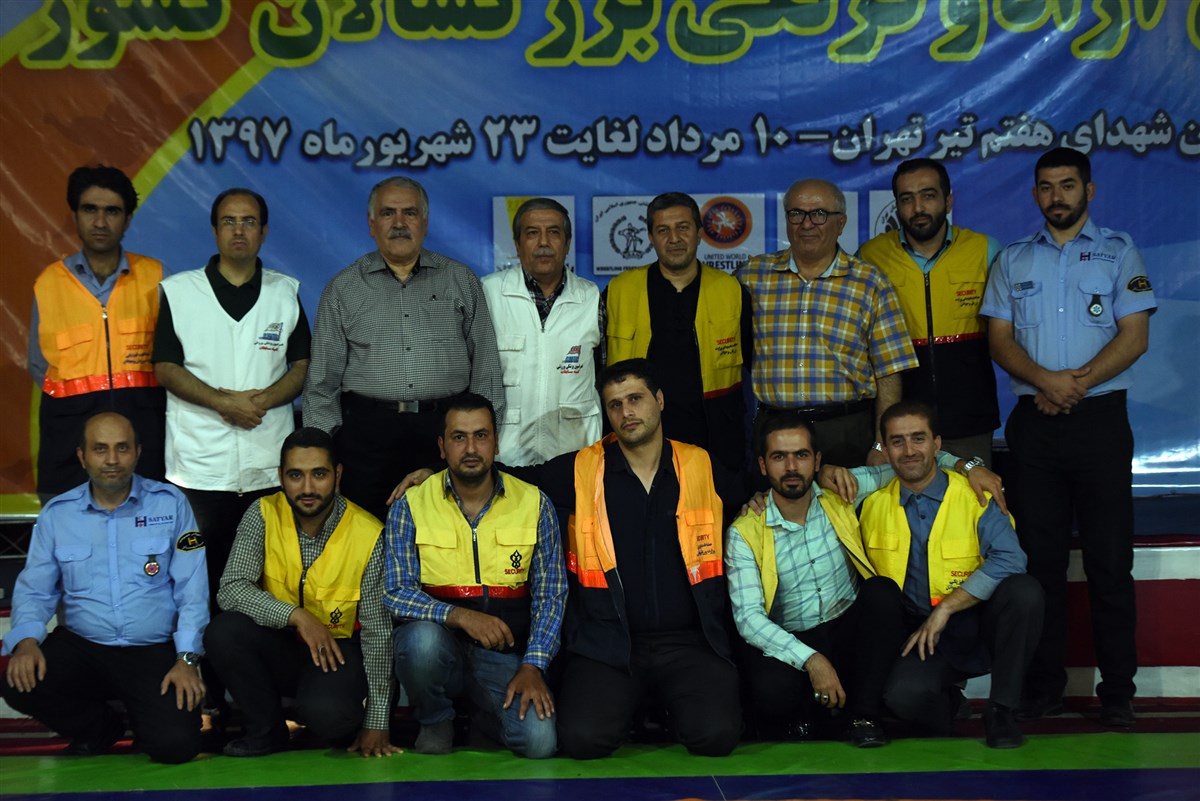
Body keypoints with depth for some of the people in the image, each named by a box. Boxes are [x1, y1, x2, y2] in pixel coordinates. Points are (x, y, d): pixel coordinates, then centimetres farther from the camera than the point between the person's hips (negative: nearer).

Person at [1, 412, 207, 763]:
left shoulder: (169, 504, -1)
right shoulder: (57, 514, 5)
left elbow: (191, 587, -4)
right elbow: (34, 590, 5)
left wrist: (187, 659, -13)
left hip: (155, 653, -2)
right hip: (80, 648, 2)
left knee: (175, 745, -22)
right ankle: (100, 728, 7)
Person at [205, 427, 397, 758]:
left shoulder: (369, 534, -14)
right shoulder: (263, 515, -10)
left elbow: (377, 631, -11)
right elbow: (231, 589, -18)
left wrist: (377, 722, -12)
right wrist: (298, 616, -30)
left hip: (336, 648, -3)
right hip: (278, 644, 3)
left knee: (325, 713, -34)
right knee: (223, 631, -27)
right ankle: (267, 730, -4)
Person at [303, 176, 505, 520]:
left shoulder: (461, 281, 12)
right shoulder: (344, 289, 11)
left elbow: (486, 368, 11)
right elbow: (322, 380, 11)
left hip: (446, 428, 0)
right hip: (368, 431, 0)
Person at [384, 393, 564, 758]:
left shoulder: (534, 504, 3)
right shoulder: (410, 507, 0)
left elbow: (550, 594, 3)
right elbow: (396, 592, -8)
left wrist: (533, 665, -10)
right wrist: (459, 616, -24)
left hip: (504, 652, 1)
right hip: (438, 641, -1)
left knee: (539, 741, -23)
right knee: (421, 639, -36)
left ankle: (484, 714, 15)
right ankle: (435, 721, -2)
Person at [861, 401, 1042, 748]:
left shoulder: (973, 496, -5)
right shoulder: (873, 504, 3)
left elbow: (1009, 559, -20)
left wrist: (946, 608, -22)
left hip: (978, 628, 0)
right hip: (921, 638, 1)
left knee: (1024, 591, -31)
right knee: (903, 694, -32)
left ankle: (1002, 709, -12)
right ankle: (945, 701, 9)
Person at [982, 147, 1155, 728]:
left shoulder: (1118, 252, 8)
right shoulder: (1013, 260, 14)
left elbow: (1134, 336, -1)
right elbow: (999, 338, 5)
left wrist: (1077, 383, -14)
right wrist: (1046, 381, -13)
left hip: (1100, 419, -2)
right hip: (1034, 422, 2)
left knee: (1109, 559, -3)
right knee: (1040, 559, 5)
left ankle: (1117, 691, 3)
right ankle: (1044, 685, 11)